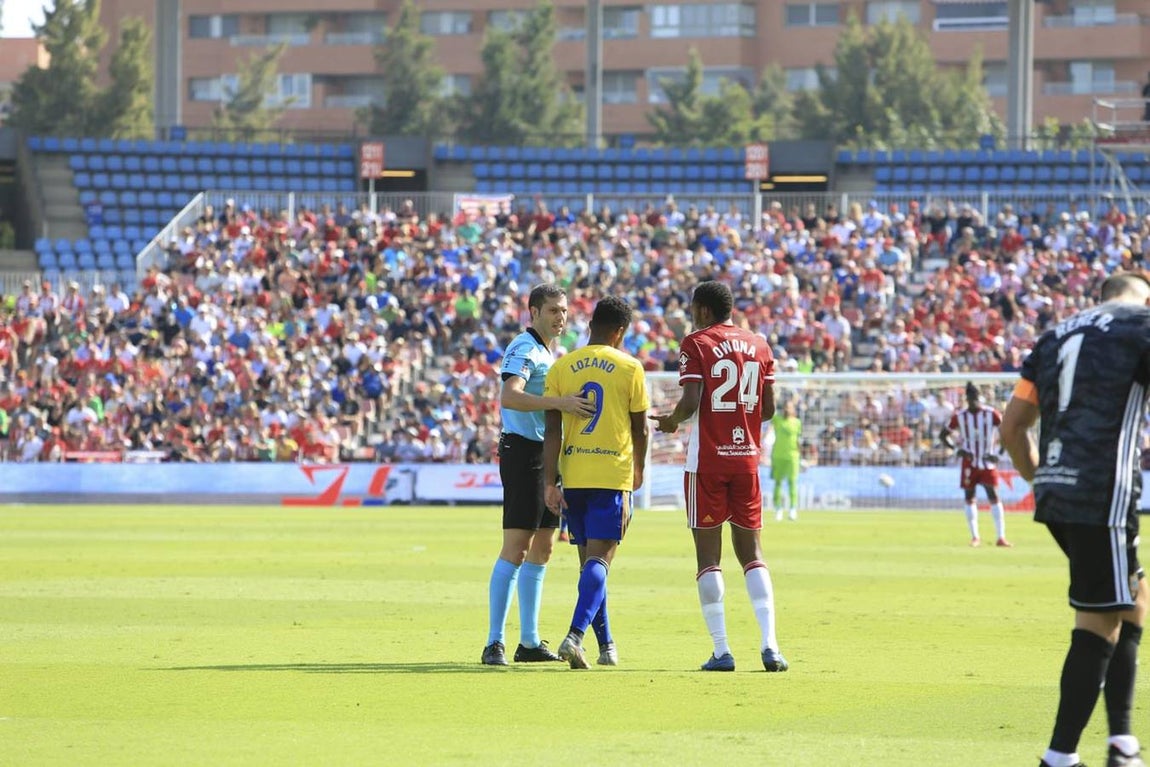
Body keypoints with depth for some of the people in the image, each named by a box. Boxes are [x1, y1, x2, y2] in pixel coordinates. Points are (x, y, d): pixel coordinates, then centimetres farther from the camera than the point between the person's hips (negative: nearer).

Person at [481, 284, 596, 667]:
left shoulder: (546, 352, 18)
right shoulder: (524, 349, -13)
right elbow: (510, 396, -31)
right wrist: (559, 402, -40)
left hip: (544, 455, 10)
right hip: (523, 452, -10)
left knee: (542, 548, 11)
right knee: (516, 548, -13)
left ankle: (529, 642, 17)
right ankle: (494, 643, -13)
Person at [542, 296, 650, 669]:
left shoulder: (561, 368, 5)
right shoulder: (629, 368, -1)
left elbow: (552, 429, -1)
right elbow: (640, 428, 5)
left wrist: (550, 483, -2)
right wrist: (638, 469, 22)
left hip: (572, 474, 3)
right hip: (613, 474, -3)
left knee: (589, 557, 14)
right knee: (599, 559, -6)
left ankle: (606, 644, 20)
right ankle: (575, 635, -25)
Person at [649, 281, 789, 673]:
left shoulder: (696, 344, -5)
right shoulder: (758, 345, 9)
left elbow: (691, 400, -15)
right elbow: (768, 408, 8)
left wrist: (672, 421, 5)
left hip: (707, 461, -4)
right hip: (747, 458, 4)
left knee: (708, 555, 1)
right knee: (751, 552, 9)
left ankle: (722, 650, -4)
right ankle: (770, 645, -4)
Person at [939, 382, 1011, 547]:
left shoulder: (992, 414, -7)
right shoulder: (959, 416, -3)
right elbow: (942, 435, 5)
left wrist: (998, 453, -13)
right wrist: (956, 449, -12)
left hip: (988, 462, -2)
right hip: (969, 463, 2)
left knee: (994, 496, -8)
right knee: (969, 498, 4)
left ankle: (1001, 537, -8)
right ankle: (974, 536, 14)